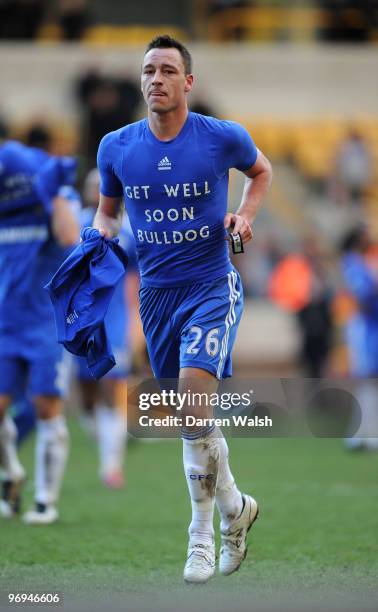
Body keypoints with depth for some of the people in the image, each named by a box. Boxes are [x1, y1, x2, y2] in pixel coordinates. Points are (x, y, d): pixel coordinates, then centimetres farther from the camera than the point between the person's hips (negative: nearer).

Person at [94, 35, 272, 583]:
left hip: (212, 286, -4)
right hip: (156, 290, 4)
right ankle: (234, 506, 33)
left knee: (194, 386, -22)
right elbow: (107, 209, 15)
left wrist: (246, 214, -3)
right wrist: (102, 238, -6)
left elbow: (261, 170, 14)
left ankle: (202, 536, -13)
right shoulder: (116, 148, -1)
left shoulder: (223, 138, -8)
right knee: (193, 412, 9)